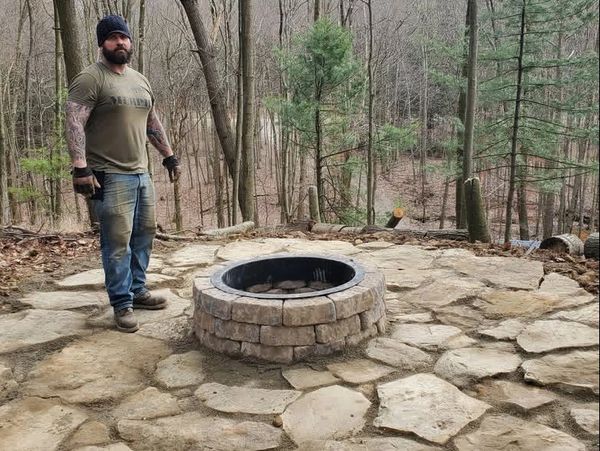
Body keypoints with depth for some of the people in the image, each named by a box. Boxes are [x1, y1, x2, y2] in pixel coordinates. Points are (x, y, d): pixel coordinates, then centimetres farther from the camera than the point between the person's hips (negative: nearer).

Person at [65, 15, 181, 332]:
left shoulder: (140, 81, 16)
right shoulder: (90, 79, -7)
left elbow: (153, 124, 25)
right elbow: (74, 124, -16)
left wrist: (169, 156, 21)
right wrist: (80, 168, -25)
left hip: (141, 173, 8)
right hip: (110, 176, -7)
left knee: (144, 234, 11)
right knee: (118, 241, -6)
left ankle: (137, 291, 24)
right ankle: (122, 304, 4)